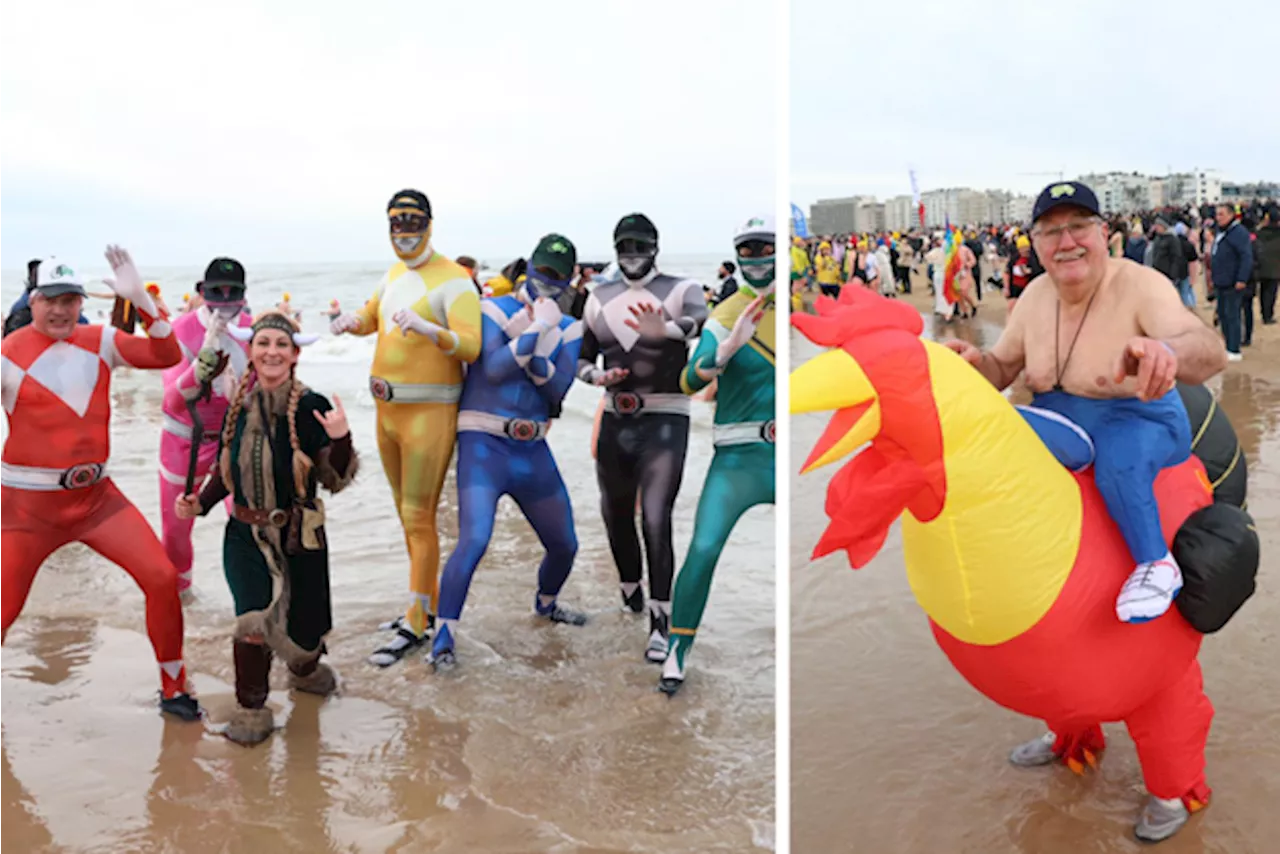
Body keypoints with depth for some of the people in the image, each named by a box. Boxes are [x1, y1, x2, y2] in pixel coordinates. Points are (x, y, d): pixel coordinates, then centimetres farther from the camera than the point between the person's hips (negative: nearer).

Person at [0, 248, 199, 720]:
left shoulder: (100, 341, 4)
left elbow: (166, 356, -6)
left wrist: (141, 299, -16)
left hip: (96, 494, 3)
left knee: (162, 577, -6)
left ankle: (173, 689, 11)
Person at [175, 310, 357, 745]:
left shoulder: (312, 408, -13)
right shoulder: (238, 408, -1)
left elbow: (336, 481, -14)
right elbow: (227, 473, 14)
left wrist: (340, 439, -30)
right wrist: (200, 504, -1)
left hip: (299, 538, -1)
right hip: (246, 536, 2)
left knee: (302, 630, 10)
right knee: (254, 618, -17)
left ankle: (304, 667, 49)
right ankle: (251, 709, 6)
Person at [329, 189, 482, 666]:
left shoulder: (452, 280, -11)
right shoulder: (395, 274, 15)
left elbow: (470, 346, -20)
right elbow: (370, 316, 27)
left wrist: (426, 327, -37)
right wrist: (351, 321, 3)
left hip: (429, 411, -8)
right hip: (387, 409, 8)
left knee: (418, 518, -7)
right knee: (407, 514, 15)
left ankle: (415, 626, 1)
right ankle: (429, 606, 27)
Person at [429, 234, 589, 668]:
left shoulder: (567, 328, 9)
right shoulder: (495, 310, -3)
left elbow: (558, 389, -4)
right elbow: (493, 369, -19)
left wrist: (534, 350, -19)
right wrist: (536, 329, -19)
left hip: (533, 450, 5)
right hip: (484, 444, -5)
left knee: (564, 544, 14)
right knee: (474, 541, -20)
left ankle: (545, 603, 44)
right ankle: (444, 636, -6)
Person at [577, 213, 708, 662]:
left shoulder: (680, 289, -6)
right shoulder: (600, 298, 10)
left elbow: (702, 318, -29)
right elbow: (583, 357, 17)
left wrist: (665, 331, -52)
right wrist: (596, 375, -8)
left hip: (664, 419, -5)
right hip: (614, 419, 5)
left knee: (657, 520, -13)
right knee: (616, 515, 17)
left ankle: (660, 620, -3)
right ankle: (630, 591, 42)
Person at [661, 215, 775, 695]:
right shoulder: (727, 315, -2)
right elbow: (690, 382, -15)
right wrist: (729, 347, -32)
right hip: (739, 455, -3)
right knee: (703, 551, -16)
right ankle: (679, 650, 2)